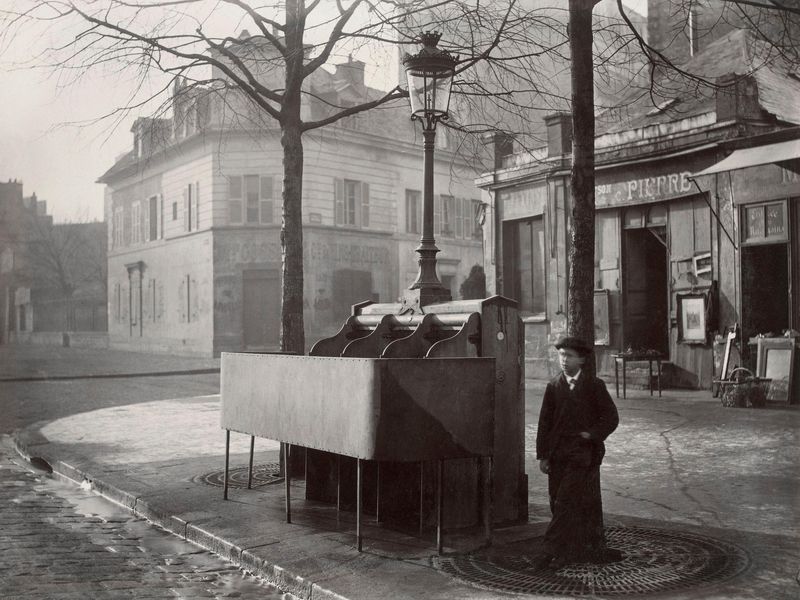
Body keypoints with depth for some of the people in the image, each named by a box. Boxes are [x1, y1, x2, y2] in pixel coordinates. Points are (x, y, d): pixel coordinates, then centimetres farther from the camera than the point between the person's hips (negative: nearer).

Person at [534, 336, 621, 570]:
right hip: (558, 455, 4)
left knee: (566, 503, -9)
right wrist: (543, 455, 3)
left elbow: (611, 417, 2)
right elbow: (545, 422, 7)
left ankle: (554, 551, -4)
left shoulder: (594, 385, 0)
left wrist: (592, 435, -10)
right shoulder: (553, 387, 7)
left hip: (583, 455, -4)